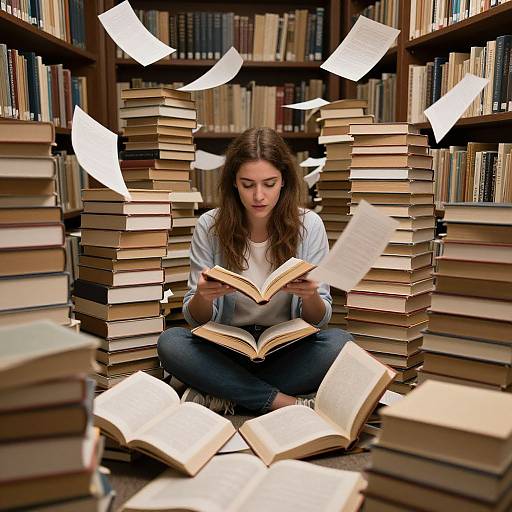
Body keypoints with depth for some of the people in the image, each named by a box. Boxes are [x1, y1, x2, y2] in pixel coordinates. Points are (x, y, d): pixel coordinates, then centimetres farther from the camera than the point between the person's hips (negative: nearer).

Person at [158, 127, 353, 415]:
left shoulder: (308, 225, -8)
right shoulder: (210, 226, -8)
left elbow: (320, 319, -5)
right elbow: (197, 319, -4)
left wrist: (310, 296, -29)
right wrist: (202, 297, -28)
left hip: (287, 349, 0)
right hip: (227, 349, 1)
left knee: (338, 342, -28)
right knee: (170, 342, -26)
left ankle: (221, 396, -18)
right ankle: (286, 402, -21)